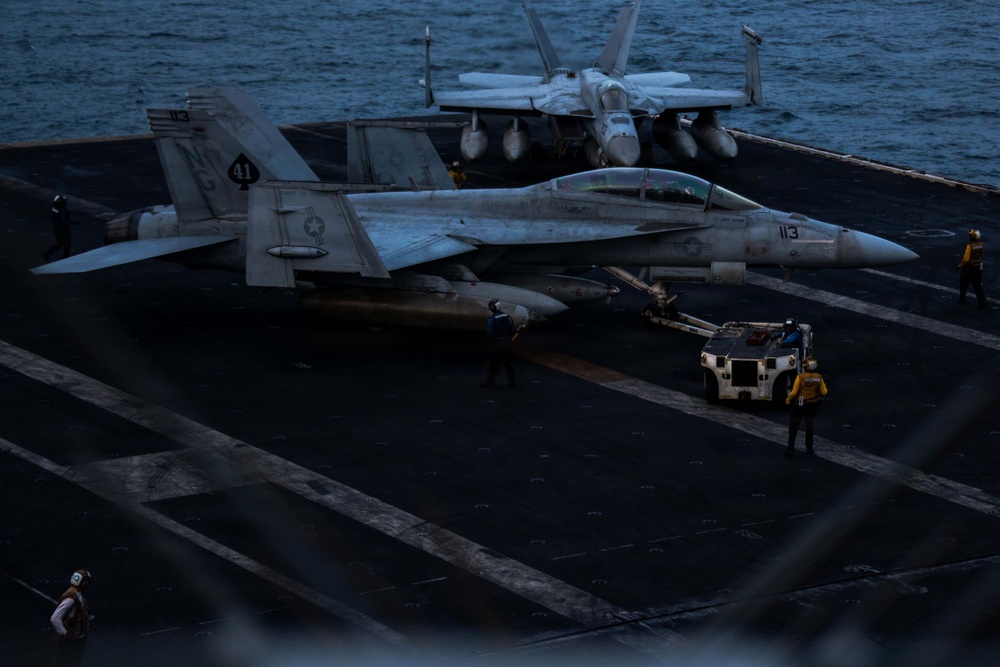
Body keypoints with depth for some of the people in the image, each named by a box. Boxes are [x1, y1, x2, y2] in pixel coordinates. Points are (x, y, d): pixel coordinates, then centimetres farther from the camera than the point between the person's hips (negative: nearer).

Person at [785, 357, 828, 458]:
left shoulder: (800, 377, -17)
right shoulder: (819, 378, -7)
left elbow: (794, 392, -15)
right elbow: (824, 392, -2)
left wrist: (788, 401, 1)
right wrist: (824, 386, 19)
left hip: (800, 405, -4)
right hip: (812, 407, 4)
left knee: (793, 427, 3)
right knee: (809, 426, 21)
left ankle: (791, 449, -5)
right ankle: (809, 448, 25)